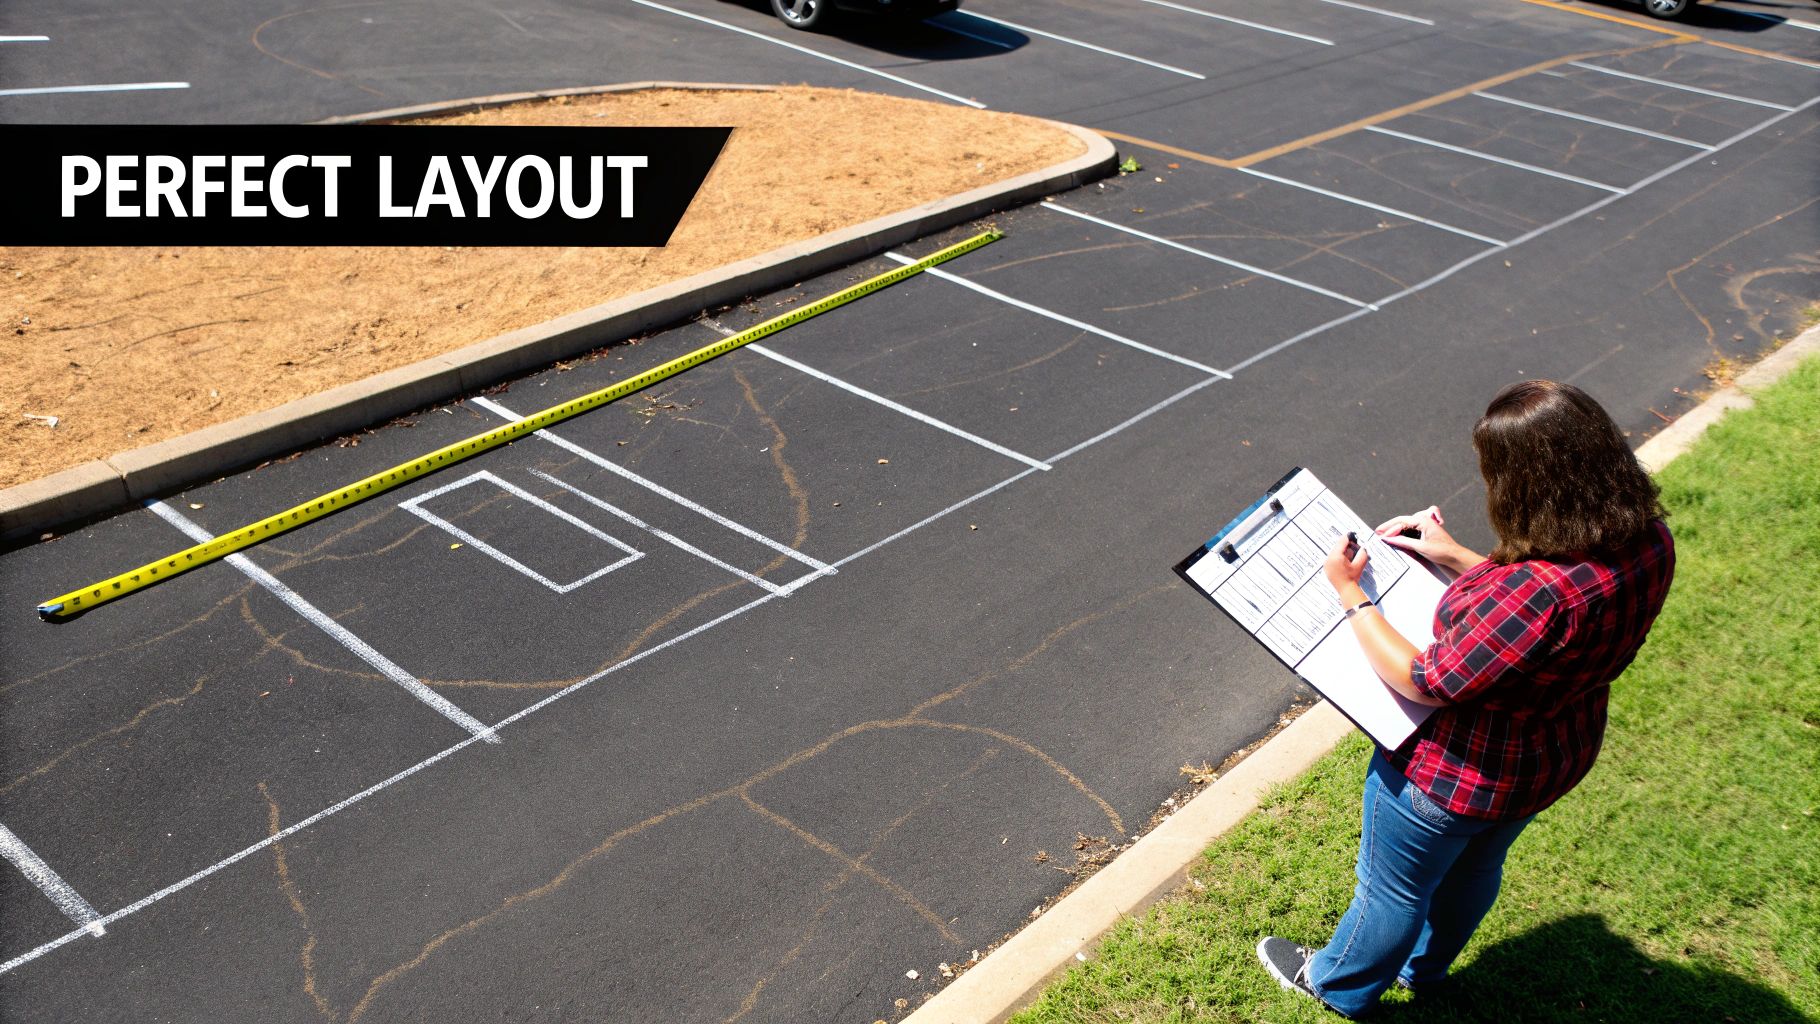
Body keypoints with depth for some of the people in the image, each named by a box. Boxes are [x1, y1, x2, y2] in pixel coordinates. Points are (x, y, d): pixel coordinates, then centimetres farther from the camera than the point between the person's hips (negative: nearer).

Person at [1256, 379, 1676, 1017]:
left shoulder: (1540, 592, -44)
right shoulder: (1648, 539, -18)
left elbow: (1426, 683, -30)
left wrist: (1350, 595, -20)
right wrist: (1458, 560, 0)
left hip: (1459, 775, -8)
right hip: (1554, 756, 8)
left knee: (1393, 889, 22)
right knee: (1475, 868, 35)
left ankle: (1339, 986, 51)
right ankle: (1423, 968, 64)